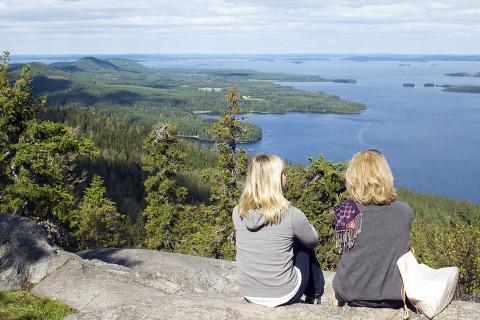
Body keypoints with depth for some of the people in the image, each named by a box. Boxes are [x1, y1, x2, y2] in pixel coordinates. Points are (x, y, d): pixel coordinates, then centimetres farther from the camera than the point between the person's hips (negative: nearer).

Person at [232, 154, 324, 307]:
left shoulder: (238, 212, -9)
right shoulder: (291, 214, -20)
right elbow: (313, 241, -1)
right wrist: (304, 225, 20)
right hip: (282, 296, -4)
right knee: (304, 245, 20)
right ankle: (315, 297, 40)